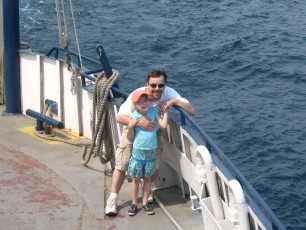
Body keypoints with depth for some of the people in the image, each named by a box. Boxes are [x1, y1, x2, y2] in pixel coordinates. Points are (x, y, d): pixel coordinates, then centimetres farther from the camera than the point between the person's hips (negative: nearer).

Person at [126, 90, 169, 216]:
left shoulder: (153, 111, -2)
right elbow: (131, 137, -5)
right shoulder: (133, 116, -10)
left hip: (151, 152, 2)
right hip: (138, 152, -2)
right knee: (136, 179, 8)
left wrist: (165, 111, -6)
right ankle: (134, 203, 20)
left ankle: (145, 203, 23)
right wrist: (130, 126, -22)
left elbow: (163, 125, -12)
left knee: (147, 178, 13)